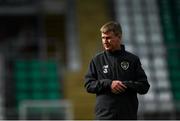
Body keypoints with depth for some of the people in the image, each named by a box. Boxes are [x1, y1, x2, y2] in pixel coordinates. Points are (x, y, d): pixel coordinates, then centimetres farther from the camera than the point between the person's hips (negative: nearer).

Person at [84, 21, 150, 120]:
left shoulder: (133, 59, 5)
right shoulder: (97, 60, 6)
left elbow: (144, 86, 3)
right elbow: (88, 84, 2)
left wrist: (125, 85, -13)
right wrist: (108, 84, -12)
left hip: (128, 116, 1)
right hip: (104, 116, -1)